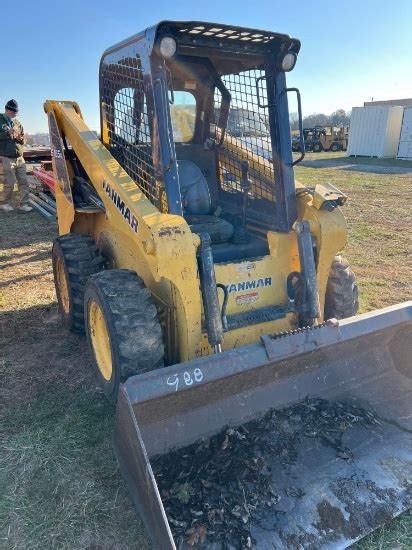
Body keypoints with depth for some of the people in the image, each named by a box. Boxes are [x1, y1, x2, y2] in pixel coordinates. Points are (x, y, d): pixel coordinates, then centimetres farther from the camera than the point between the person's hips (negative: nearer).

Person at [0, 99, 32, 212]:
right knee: (10, 182, -7)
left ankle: (24, 204, 7)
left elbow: (23, 140, 21)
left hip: (19, 157, 6)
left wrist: (21, 138, -2)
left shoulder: (17, 123, 17)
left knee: (23, 181, 2)